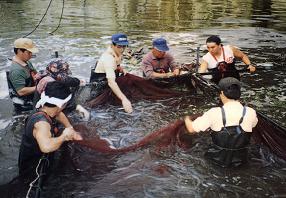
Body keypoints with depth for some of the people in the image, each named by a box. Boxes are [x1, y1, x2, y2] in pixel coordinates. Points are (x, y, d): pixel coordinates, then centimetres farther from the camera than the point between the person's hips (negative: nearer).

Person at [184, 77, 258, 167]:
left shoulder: (215, 113, -22)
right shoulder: (251, 113, -15)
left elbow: (191, 129, -13)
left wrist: (187, 119, 10)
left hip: (218, 159, -1)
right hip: (240, 160, 2)